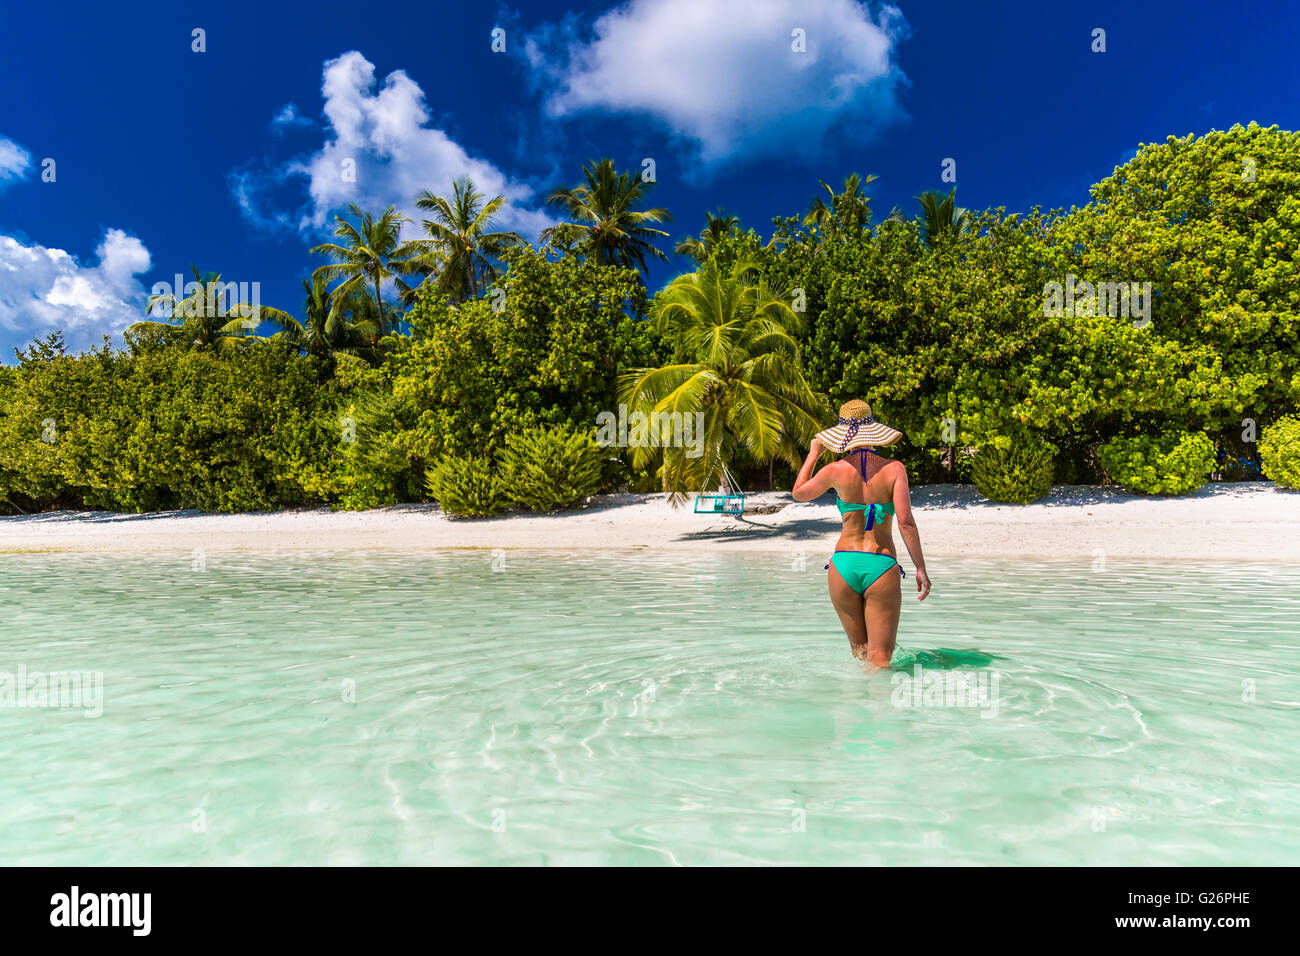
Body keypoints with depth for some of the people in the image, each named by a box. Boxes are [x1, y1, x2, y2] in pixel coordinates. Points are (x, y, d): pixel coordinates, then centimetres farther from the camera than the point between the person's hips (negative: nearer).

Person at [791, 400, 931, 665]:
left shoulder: (837, 471, 0)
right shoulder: (894, 469, -1)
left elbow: (798, 493, 18)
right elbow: (906, 522, -9)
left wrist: (813, 454, 29)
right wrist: (920, 568, -3)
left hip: (843, 565, 1)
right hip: (882, 566, -1)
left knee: (859, 651, 18)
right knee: (880, 658, 1)